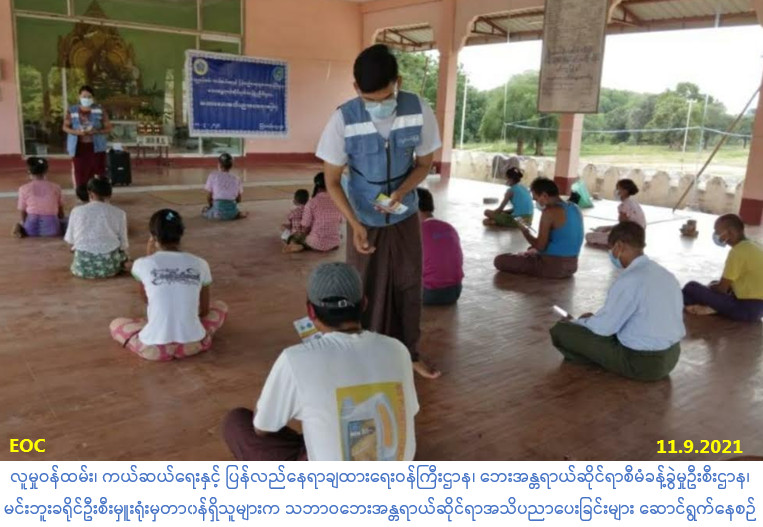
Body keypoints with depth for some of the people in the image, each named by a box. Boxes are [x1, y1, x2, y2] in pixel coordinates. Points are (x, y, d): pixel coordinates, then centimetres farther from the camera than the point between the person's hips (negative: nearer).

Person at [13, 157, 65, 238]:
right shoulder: (55, 187, 7)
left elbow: (23, 212, 7)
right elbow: (60, 211, 13)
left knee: (22, 226, 36)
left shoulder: (24, 189, 5)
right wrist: (60, 223, 30)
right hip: (50, 225, -1)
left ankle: (20, 229, 0)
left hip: (32, 226, 1)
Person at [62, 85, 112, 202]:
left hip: (96, 147, -1)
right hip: (79, 147, 1)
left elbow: (109, 128, -1)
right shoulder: (72, 111, 2)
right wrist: (76, 132, -14)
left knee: (98, 172, -2)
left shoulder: (100, 111, -2)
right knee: (81, 173, 2)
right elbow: (65, 127, 7)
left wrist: (96, 131, -19)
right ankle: (83, 196, 17)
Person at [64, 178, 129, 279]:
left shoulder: (76, 211, 4)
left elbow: (70, 241, 10)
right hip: (109, 267, -2)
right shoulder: (119, 213, 0)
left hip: (83, 267, 2)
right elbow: (123, 245, 3)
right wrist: (123, 257, 25)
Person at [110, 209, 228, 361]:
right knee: (221, 307, 29)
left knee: (115, 324, 29)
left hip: (154, 349, -1)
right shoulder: (200, 264, 1)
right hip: (193, 345, 2)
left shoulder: (142, 264, -3)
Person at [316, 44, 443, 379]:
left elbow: (425, 163, -5)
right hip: (365, 220, -2)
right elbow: (332, 180, -14)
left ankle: (409, 352, 33)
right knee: (365, 290, 8)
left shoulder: (420, 112, -20)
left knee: (408, 286, 13)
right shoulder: (343, 120, -24)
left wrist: (402, 192, -24)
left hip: (405, 217, 2)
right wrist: (355, 224, -26)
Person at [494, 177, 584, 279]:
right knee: (532, 251, 39)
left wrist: (525, 231, -1)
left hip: (553, 266, -9)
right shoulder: (575, 208, 6)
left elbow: (540, 246, -19)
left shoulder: (550, 212, -20)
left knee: (499, 260, -8)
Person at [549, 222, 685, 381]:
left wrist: (578, 322, 7)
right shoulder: (666, 274, 4)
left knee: (561, 330, -7)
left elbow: (604, 327, -15)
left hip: (642, 362, -9)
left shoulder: (629, 279, -22)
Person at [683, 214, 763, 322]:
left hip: (746, 309, -9)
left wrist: (708, 288, 7)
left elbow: (722, 288, -13)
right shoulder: (752, 247, 12)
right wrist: (712, 286, 14)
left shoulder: (737, 252, -18)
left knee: (691, 287, -10)